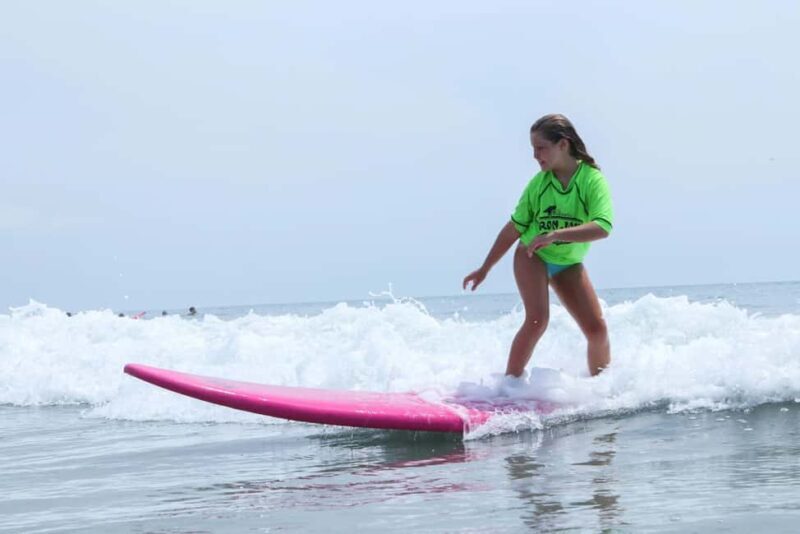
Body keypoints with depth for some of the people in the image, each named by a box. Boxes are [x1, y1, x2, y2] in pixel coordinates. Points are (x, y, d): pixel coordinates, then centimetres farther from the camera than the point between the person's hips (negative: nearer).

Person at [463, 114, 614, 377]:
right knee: (537, 319, -22)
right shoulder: (538, 183, -10)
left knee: (597, 328, -7)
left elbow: (603, 227, -33)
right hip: (532, 256, 0)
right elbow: (515, 228, 0)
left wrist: (555, 234, -42)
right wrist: (484, 269, 4)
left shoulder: (592, 179, -18)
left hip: (569, 263, 1)